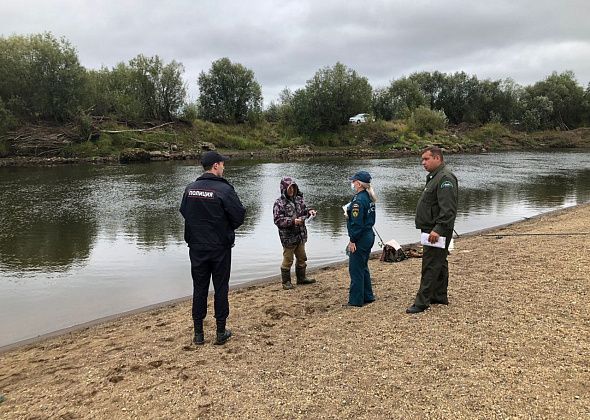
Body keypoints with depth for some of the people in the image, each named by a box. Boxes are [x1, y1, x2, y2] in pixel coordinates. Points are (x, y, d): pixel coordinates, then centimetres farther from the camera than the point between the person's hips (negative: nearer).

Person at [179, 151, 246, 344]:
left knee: (199, 288, 12)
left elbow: (184, 212, 10)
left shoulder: (190, 189, 0)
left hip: (196, 248, 4)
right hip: (220, 248, -4)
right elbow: (239, 216, -13)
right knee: (221, 288, 7)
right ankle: (221, 332, 16)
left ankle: (198, 333, 18)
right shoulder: (224, 190, -16)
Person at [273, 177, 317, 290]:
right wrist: (293, 221, -29)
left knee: (302, 258, 18)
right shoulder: (279, 203, -15)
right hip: (288, 237, -7)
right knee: (288, 260, 5)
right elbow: (278, 220, -20)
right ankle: (286, 281, 19)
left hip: (301, 235, 7)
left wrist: (309, 211, -3)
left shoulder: (298, 198, 5)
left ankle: (301, 278, 35)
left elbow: (303, 210, 20)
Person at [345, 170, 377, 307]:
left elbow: (356, 223, -22)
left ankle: (356, 300, 6)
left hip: (360, 238, -10)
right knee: (363, 267, 19)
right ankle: (367, 296, 27)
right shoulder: (368, 197, 9)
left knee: (355, 269, -1)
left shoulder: (358, 200, -20)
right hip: (369, 236, 10)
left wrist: (352, 240, -17)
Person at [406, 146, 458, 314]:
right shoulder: (434, 177, 17)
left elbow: (448, 209, -26)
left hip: (437, 231, -11)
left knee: (430, 265, -8)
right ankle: (440, 296, 27)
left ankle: (422, 302, -5)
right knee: (439, 263, 17)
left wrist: (438, 229, -30)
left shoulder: (445, 178, -17)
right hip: (433, 230, 11)